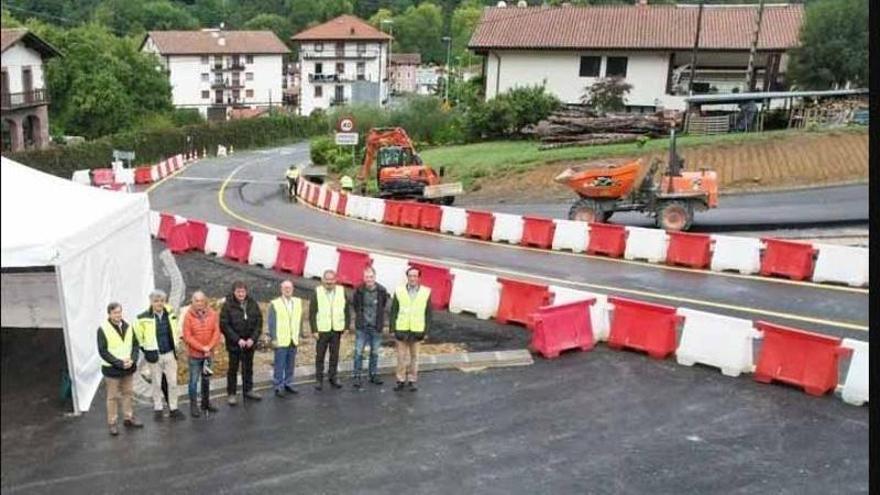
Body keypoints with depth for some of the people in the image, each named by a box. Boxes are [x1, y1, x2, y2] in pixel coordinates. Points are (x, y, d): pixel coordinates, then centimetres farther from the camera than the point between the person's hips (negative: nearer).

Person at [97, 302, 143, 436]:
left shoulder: (128, 327, 2)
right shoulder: (103, 329, -12)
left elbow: (135, 345, 6)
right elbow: (103, 351, -15)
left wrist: (132, 360, -13)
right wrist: (120, 363, -20)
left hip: (128, 368, 5)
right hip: (112, 369, -5)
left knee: (129, 393, 15)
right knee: (113, 397, 4)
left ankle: (129, 418, 29)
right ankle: (112, 423, 15)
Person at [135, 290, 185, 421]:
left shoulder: (171, 315, -2)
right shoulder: (143, 318, -13)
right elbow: (138, 336, -2)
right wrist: (145, 349, -2)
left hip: (170, 354, 3)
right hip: (154, 355, -3)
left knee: (173, 382, 8)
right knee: (157, 383, 9)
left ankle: (173, 409, 21)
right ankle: (158, 409, 25)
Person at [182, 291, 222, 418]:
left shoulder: (212, 314, -2)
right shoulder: (188, 316, -12)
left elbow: (216, 332, -3)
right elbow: (187, 337, -14)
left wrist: (209, 347, -15)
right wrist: (202, 348, -17)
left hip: (208, 353, 4)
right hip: (194, 354, -4)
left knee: (206, 379, 15)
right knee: (194, 381, 0)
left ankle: (206, 403, 28)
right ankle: (193, 406, 8)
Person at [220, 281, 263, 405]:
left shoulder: (252, 304, 1)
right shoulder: (228, 305, -10)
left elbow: (259, 322, 2)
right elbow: (224, 325, -13)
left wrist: (253, 338, -10)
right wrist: (237, 340, -18)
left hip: (249, 343, 4)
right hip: (234, 344, -4)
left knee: (248, 367, 15)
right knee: (233, 369, 6)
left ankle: (248, 390, 29)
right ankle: (231, 394, 16)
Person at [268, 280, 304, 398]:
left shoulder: (298, 302, 7)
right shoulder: (275, 304, -6)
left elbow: (299, 320, 11)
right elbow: (271, 322, -6)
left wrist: (298, 335, 8)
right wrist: (273, 339, -9)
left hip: (293, 340, 4)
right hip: (280, 340, -4)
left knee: (290, 365, 12)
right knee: (279, 365, -1)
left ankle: (288, 384, 25)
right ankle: (278, 387, 7)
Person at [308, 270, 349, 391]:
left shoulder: (341, 291, 2)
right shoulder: (317, 292, -5)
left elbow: (346, 310, 7)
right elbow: (312, 313, -5)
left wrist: (346, 326, 2)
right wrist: (314, 330, -9)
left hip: (337, 329, 2)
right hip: (322, 330, -2)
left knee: (335, 355, 9)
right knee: (320, 355, 5)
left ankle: (333, 378, 21)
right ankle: (319, 379, 14)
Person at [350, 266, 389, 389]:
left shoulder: (382, 291, -6)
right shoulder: (359, 290, -9)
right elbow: (353, 304, 9)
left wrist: (380, 318, 10)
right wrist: (360, 315, 7)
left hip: (376, 327, 2)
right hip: (362, 327, -1)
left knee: (375, 352, 12)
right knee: (358, 352, -2)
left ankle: (373, 375, 24)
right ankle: (357, 376, 6)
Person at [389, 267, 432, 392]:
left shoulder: (426, 293, 0)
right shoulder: (399, 291, 0)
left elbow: (428, 314, 3)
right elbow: (393, 311, 3)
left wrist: (425, 331, -1)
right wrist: (393, 329, -3)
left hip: (417, 331, 0)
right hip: (401, 330, 0)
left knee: (414, 356, 8)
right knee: (401, 356, 5)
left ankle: (412, 380, 18)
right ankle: (401, 380, 14)